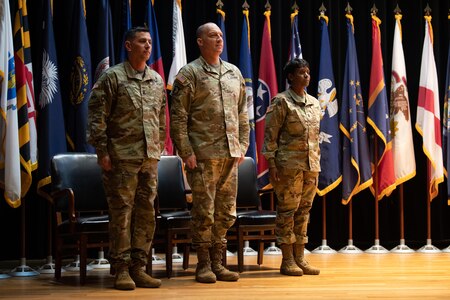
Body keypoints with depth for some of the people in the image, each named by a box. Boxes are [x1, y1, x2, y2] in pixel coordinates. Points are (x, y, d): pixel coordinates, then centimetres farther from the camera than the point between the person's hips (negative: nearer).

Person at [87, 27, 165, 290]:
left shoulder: (157, 80, 14)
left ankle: (139, 267, 14)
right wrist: (103, 152, -11)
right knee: (122, 212, -3)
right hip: (122, 157, -5)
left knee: (147, 212, 6)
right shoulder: (113, 77, -3)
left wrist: (159, 148, 14)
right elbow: (97, 117, -6)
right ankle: (122, 270, 4)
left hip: (150, 158, 6)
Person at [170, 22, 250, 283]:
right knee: (204, 212, -2)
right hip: (204, 155, -5)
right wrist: (186, 152, -12)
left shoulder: (234, 73, 15)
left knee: (226, 213, 9)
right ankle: (204, 264, 8)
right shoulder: (190, 73, -2)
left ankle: (217, 262, 18)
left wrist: (243, 145, 10)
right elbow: (178, 117, -6)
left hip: (231, 155, 6)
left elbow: (243, 113, 19)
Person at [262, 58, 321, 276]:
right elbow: (270, 135, -8)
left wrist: (317, 163, 15)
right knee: (287, 209, -3)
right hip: (288, 164, -7)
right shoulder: (281, 102, -5)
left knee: (304, 209, 8)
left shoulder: (314, 103, 14)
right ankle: (287, 260, 3)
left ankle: (300, 258, 14)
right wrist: (271, 164, -14)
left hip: (311, 165, 7)